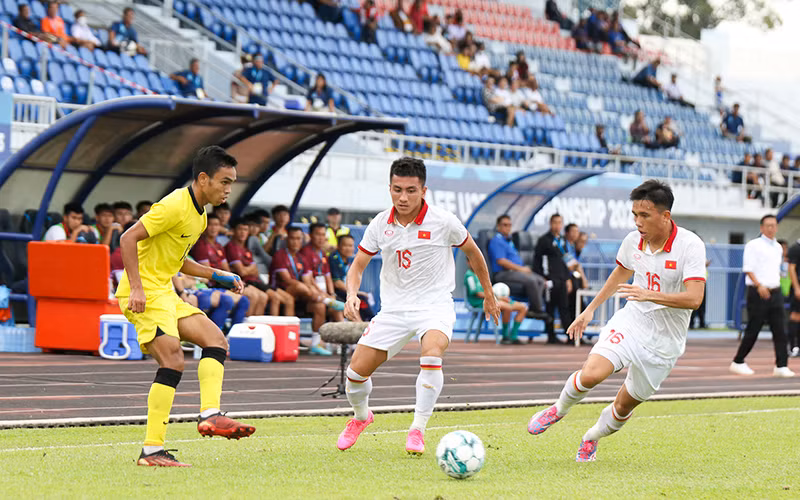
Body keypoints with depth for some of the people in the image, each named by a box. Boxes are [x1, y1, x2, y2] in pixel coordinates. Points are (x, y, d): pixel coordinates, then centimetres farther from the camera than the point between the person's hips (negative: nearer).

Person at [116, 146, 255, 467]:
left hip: (164, 293, 10)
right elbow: (128, 238, -19)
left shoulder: (199, 215, 16)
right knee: (173, 360, -19)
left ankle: (210, 415, -9)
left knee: (216, 341, 3)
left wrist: (219, 276, 17)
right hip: (144, 293, -10)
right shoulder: (175, 205, -15)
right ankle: (152, 450, -19)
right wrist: (137, 288, -25)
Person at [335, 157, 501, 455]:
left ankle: (417, 430, -23)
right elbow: (358, 265, 8)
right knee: (357, 370, -3)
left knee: (432, 354, -34)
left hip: (435, 305, -3)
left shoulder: (444, 222, -10)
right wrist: (352, 295, -13)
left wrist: (488, 293, 17)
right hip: (393, 308, 3)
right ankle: (361, 417, 31)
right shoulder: (380, 225, -3)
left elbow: (472, 252, 7)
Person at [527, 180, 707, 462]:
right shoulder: (633, 241, -3)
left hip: (665, 340, -2)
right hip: (631, 321, 2)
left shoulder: (690, 245, -18)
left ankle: (592, 438, 39)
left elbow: (694, 298, -27)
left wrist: (650, 295, -38)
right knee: (591, 374, -23)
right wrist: (591, 309, 24)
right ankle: (558, 410, 7)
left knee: (624, 406, 8)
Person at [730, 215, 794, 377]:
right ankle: (738, 362, 11)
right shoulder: (754, 245, -5)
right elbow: (748, 269, -12)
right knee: (753, 330, -2)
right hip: (758, 293, -6)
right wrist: (759, 286, -24)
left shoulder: (778, 247, 16)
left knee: (780, 330, -2)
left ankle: (781, 366, -2)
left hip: (775, 292, 6)